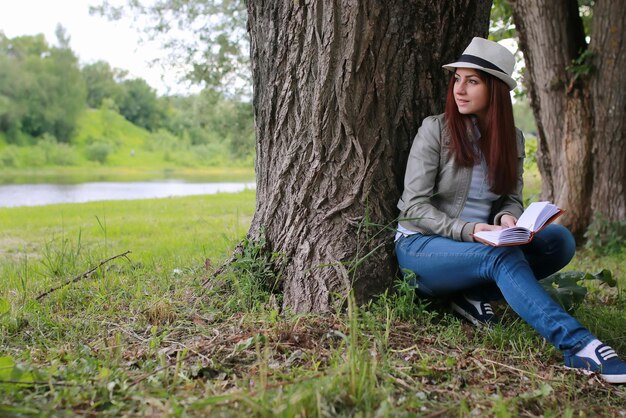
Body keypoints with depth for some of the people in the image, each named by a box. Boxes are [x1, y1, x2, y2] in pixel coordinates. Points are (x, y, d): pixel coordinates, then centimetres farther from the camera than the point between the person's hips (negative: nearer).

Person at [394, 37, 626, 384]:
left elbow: (512, 199, 10)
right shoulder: (435, 130, -7)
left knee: (560, 240, -18)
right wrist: (468, 231, -27)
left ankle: (474, 296, -21)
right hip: (421, 244, -5)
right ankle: (576, 345, -46)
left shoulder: (512, 139, 7)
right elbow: (414, 206, -11)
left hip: (483, 243, 5)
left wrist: (506, 218, -17)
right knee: (501, 256, -35)